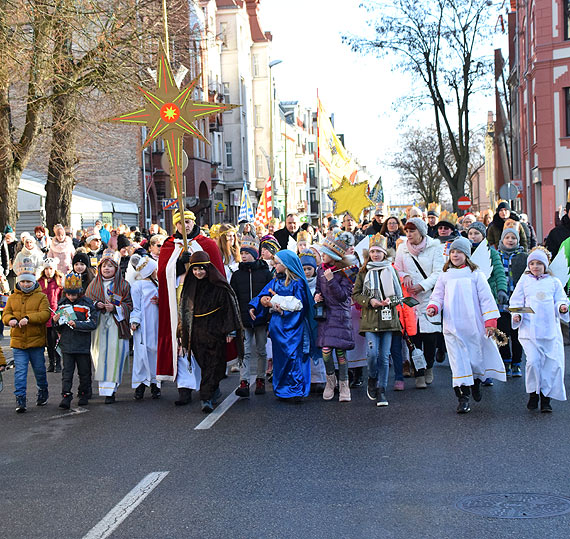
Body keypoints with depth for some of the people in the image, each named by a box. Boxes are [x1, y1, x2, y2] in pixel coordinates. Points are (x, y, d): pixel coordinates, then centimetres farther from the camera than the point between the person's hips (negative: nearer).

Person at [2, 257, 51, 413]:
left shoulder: (41, 297, 0)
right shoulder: (13, 298, 9)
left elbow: (45, 314, -13)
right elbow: (5, 314, 6)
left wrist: (28, 318, -28)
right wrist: (11, 319, -18)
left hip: (36, 341, -1)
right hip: (18, 341, 1)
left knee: (39, 369, 11)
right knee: (20, 371, -5)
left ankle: (43, 392, 33)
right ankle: (20, 399, -5)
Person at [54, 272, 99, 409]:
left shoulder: (87, 304, -6)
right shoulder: (62, 304, 7)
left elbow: (92, 324, -12)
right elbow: (59, 328, 15)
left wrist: (77, 324, -24)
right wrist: (56, 322, -8)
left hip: (83, 345, -2)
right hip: (67, 345, 2)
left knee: (84, 372, 9)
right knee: (67, 372, -1)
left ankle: (84, 395, 23)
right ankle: (66, 397, -2)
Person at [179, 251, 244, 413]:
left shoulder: (219, 286, -7)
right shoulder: (190, 286, 8)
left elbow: (229, 307, -6)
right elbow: (184, 309, 15)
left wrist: (230, 330, -10)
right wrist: (183, 333, 14)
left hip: (215, 331, -4)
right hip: (197, 332, 4)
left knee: (213, 365, -7)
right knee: (204, 364, 7)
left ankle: (206, 398, -10)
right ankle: (214, 391, 22)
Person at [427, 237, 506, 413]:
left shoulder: (476, 275, 4)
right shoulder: (445, 276, 11)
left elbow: (486, 298, 2)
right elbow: (437, 296, 12)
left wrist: (490, 321, -5)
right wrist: (433, 307, -10)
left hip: (473, 325, -1)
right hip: (452, 327, 1)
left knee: (477, 357, 8)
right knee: (458, 360, -5)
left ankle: (476, 382, 39)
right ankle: (463, 397, -3)